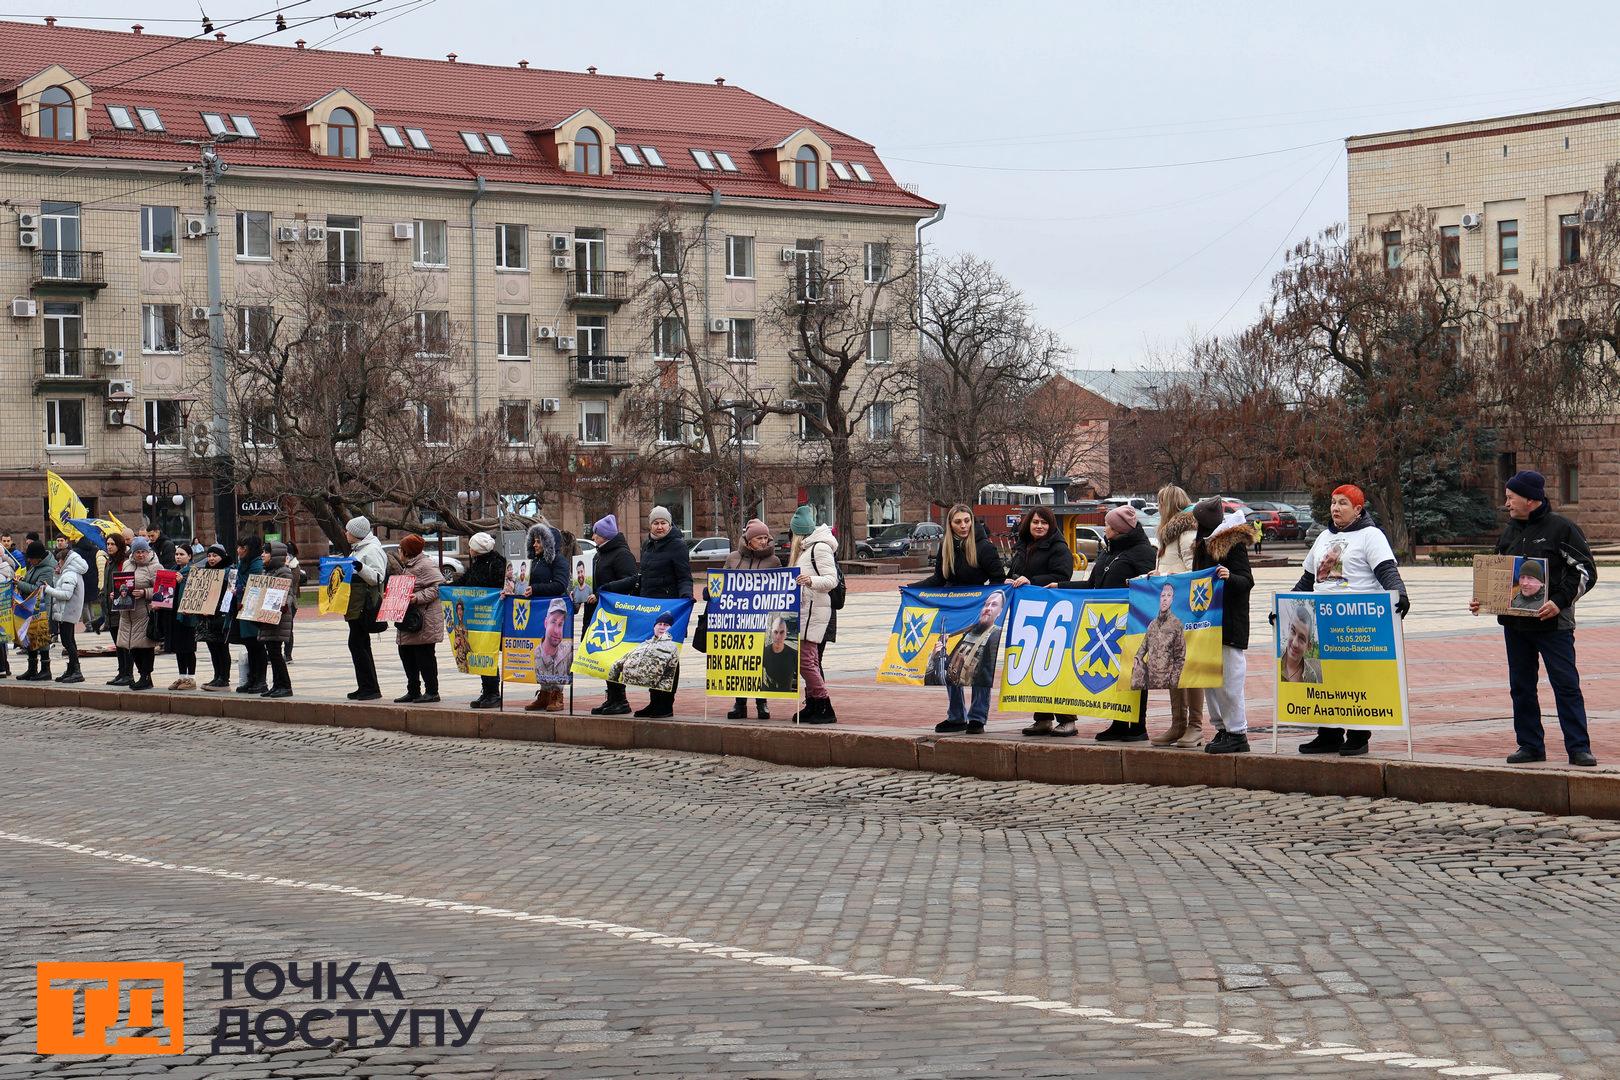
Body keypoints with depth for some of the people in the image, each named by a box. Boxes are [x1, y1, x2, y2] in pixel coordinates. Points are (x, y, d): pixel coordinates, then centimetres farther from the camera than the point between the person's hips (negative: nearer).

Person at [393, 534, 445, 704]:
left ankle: (432, 691, 1)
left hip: (425, 619, -10)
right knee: (406, 654, 9)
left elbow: (438, 587, -19)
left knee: (424, 655, -6)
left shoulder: (426, 565, -12)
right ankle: (413, 691, 17)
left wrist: (418, 598, -26)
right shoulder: (406, 566, 20)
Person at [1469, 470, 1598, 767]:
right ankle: (1530, 745, 16)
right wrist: (1481, 600, 5)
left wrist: (1560, 601, -19)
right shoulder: (1509, 532, 13)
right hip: (1514, 624, 7)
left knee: (1566, 685, -6)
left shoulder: (1561, 528, -6)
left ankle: (1578, 748, -3)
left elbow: (1585, 571, -8)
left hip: (1553, 624, -6)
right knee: (1521, 687, 9)